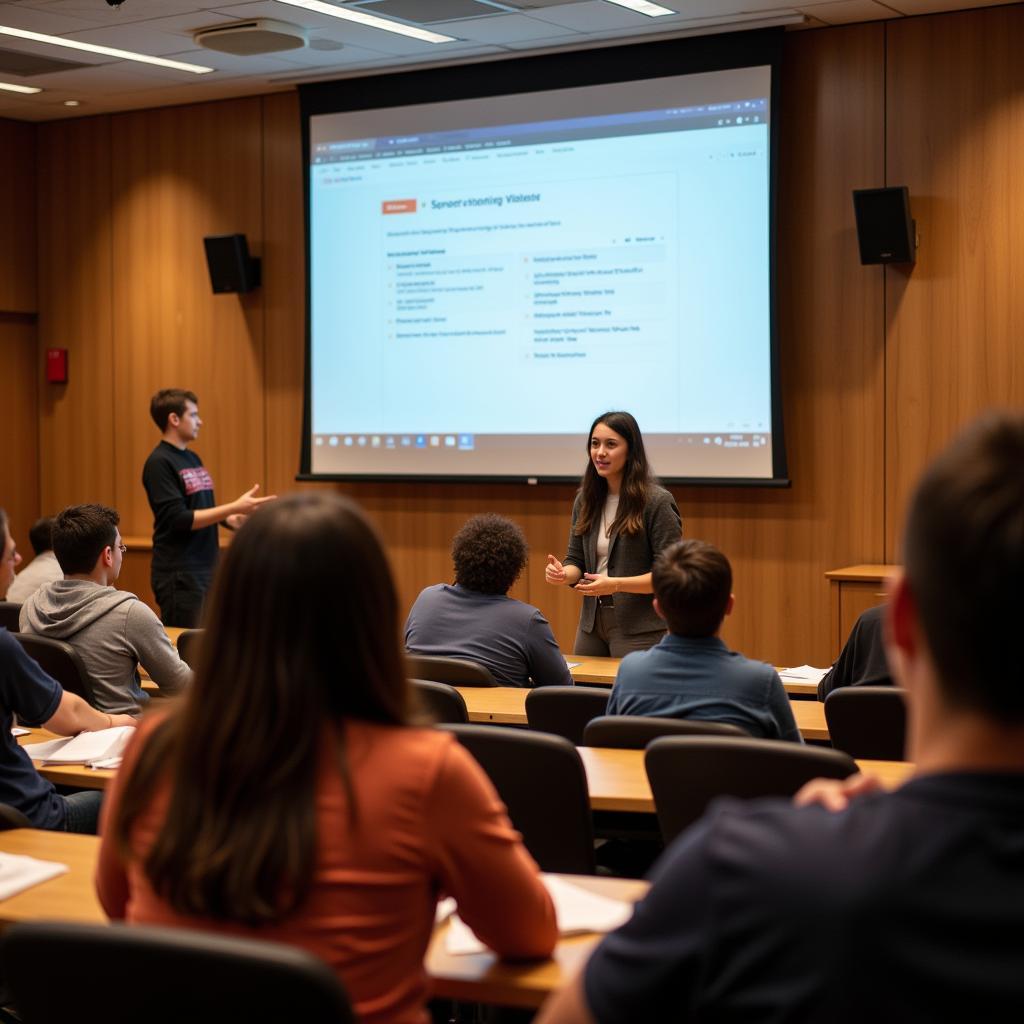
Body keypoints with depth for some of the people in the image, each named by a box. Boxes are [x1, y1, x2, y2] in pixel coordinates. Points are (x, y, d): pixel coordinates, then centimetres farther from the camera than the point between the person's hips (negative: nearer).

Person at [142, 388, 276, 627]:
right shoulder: (159, 463, -13)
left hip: (206, 569, 8)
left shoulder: (193, 459, 13)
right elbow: (179, 519, -20)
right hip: (179, 574, -8)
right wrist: (234, 507, -21)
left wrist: (232, 519, 2)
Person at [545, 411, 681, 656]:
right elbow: (576, 561, 12)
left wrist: (616, 584, -24)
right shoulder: (585, 500, 7)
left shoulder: (657, 502, -11)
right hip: (591, 624, 6)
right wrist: (563, 575, -11)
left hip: (639, 630, -6)